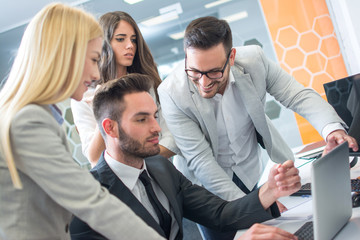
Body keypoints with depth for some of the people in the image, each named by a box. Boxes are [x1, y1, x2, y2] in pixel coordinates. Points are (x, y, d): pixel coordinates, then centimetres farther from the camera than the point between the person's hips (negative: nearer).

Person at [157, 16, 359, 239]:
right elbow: (200, 160, -26)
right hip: (205, 183, -2)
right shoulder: (171, 93, -28)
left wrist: (332, 128, -33)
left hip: (249, 171, 3)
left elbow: (298, 95, -13)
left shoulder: (254, 60, -21)